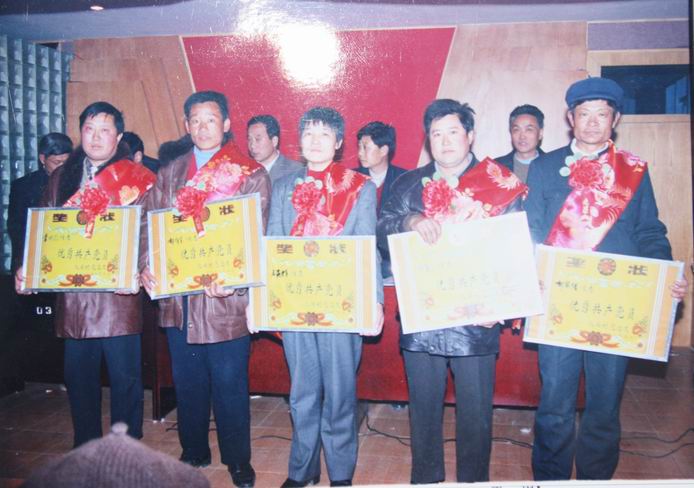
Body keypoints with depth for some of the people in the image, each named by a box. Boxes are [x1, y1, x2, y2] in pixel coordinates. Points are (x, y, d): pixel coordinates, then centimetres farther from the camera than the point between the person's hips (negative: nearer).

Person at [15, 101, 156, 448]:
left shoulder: (137, 179, 0)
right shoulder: (61, 178, 15)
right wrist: (28, 267, 2)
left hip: (118, 296, -4)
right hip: (73, 298, 5)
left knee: (125, 378, 2)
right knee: (78, 378, 12)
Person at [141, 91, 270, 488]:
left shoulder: (251, 175, -1)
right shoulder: (170, 171, 12)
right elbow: (151, 223, 10)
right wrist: (147, 267, -7)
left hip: (225, 296, -4)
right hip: (176, 296, 4)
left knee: (230, 384, 5)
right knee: (187, 381, 16)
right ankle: (193, 452, 34)